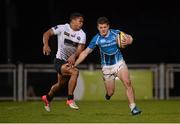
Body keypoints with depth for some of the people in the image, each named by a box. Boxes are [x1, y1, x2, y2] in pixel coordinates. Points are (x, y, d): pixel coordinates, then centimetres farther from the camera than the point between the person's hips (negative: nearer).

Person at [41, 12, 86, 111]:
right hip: (60, 61, -6)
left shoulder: (82, 34, -1)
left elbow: (80, 48, -13)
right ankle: (70, 99, -22)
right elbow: (47, 33, -13)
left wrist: (74, 56, -34)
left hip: (71, 61, 7)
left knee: (60, 83, 23)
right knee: (75, 72, -30)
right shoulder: (62, 28, -12)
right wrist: (46, 45, -32)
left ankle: (47, 98, 51)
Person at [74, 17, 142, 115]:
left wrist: (128, 41, -24)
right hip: (107, 67, 0)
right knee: (110, 93, 1)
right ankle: (108, 94, 40)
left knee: (127, 82, -22)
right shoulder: (96, 39, -10)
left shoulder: (116, 33, -11)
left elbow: (129, 38, 2)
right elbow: (85, 52, -2)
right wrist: (74, 64, -6)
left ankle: (133, 107, -17)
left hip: (119, 63, 0)